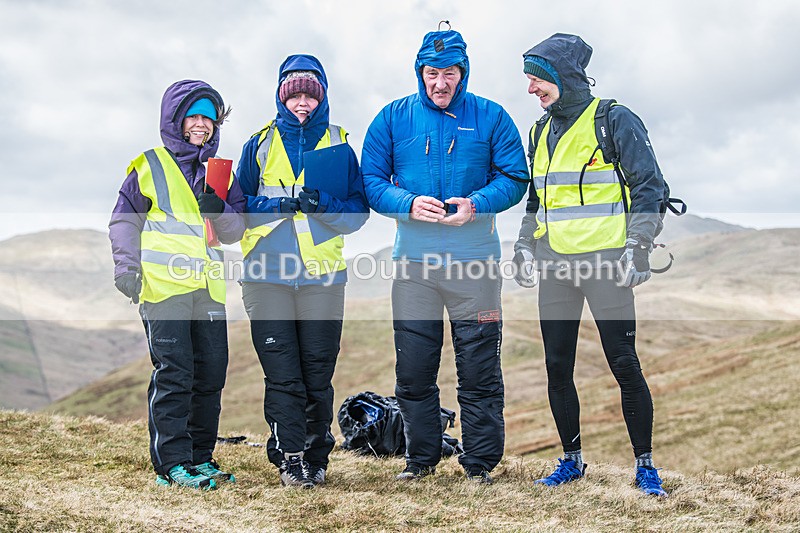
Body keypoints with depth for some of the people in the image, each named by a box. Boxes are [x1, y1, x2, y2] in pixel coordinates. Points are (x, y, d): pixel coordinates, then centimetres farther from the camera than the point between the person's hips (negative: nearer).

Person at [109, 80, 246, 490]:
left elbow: (234, 233, 15)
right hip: (162, 285, -5)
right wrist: (126, 267, -5)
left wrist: (219, 210, -6)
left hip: (208, 288, 5)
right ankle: (172, 462, -5)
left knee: (211, 374, 5)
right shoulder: (149, 166, 6)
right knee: (173, 373, -10)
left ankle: (200, 456, 16)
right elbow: (124, 220, 7)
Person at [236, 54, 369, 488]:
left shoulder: (338, 146, 10)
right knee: (281, 374, -3)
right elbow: (240, 205, 7)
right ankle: (289, 458, 4)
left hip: (323, 274, 0)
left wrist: (322, 204, -13)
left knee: (318, 373, 3)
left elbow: (358, 211, 6)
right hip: (268, 274, 0)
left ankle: (316, 456, 16)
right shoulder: (261, 143, 10)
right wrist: (281, 203, -10)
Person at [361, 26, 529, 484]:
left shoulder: (491, 117, 3)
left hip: (475, 261, -1)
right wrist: (409, 203, -14)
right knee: (413, 369, 8)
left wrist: (476, 204, -16)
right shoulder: (393, 118, 7)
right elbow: (371, 180, 5)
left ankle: (480, 463, 14)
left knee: (480, 370, 2)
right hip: (413, 261, 2)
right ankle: (422, 457, 23)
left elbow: (515, 178, 2)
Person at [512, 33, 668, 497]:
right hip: (556, 265, 6)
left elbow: (649, 186, -5)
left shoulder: (615, 120, -4)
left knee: (624, 364, -4)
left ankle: (646, 466, 8)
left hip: (604, 262, -6)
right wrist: (525, 247, 16)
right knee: (558, 368, 6)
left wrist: (638, 246, -12)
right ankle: (572, 460, 20)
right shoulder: (542, 132, 16)